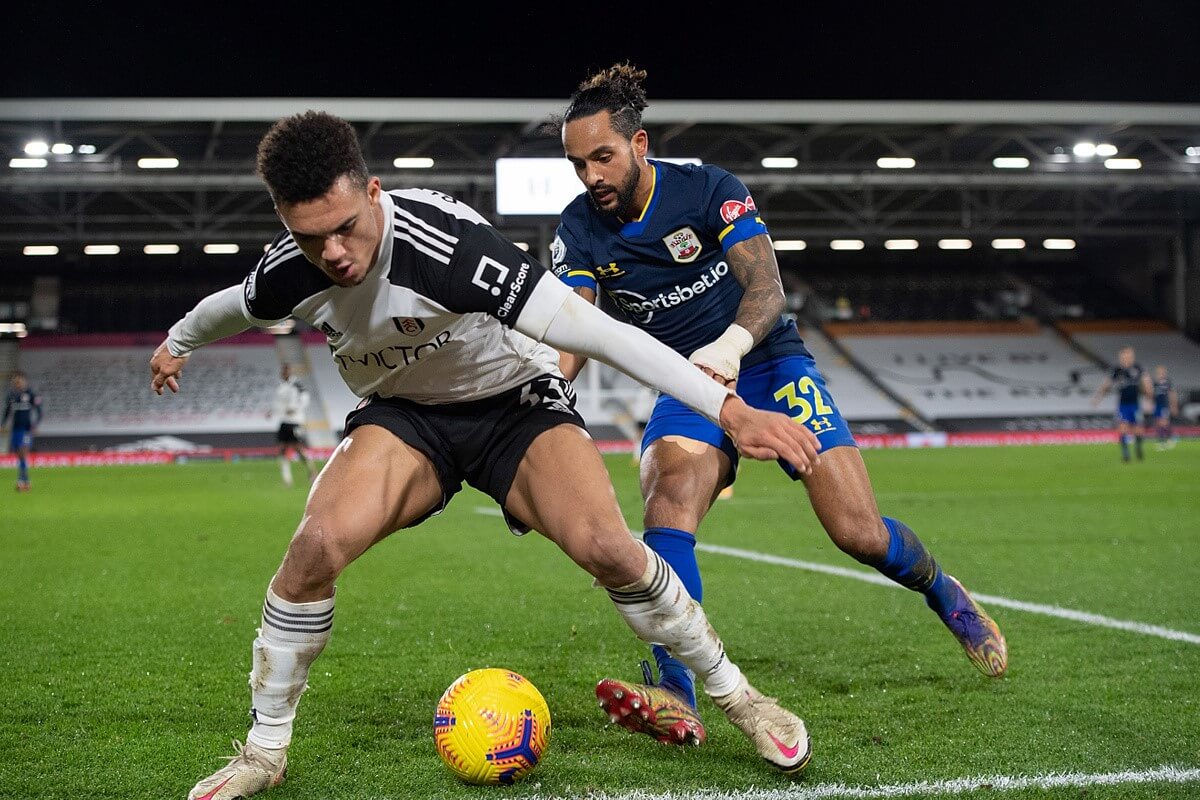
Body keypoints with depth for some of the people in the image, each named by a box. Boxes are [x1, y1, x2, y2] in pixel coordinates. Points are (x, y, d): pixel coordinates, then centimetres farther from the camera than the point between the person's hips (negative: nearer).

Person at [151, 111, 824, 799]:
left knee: (605, 546, -27)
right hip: (403, 414, 3)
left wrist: (730, 409, -39)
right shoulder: (290, 273, -19)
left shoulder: (445, 244, -35)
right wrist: (176, 344, 31)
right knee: (318, 545, -25)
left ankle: (738, 696, -2)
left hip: (516, 402, -3)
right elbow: (233, 307, 10)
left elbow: (598, 332, -36)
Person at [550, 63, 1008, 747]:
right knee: (670, 492, -32)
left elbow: (767, 286, -20)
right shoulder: (579, 230, -4)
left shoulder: (709, 189, -12)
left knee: (860, 533, -12)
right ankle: (677, 701, -40)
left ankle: (943, 592, 24)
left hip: (770, 363, -2)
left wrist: (730, 344, -42)